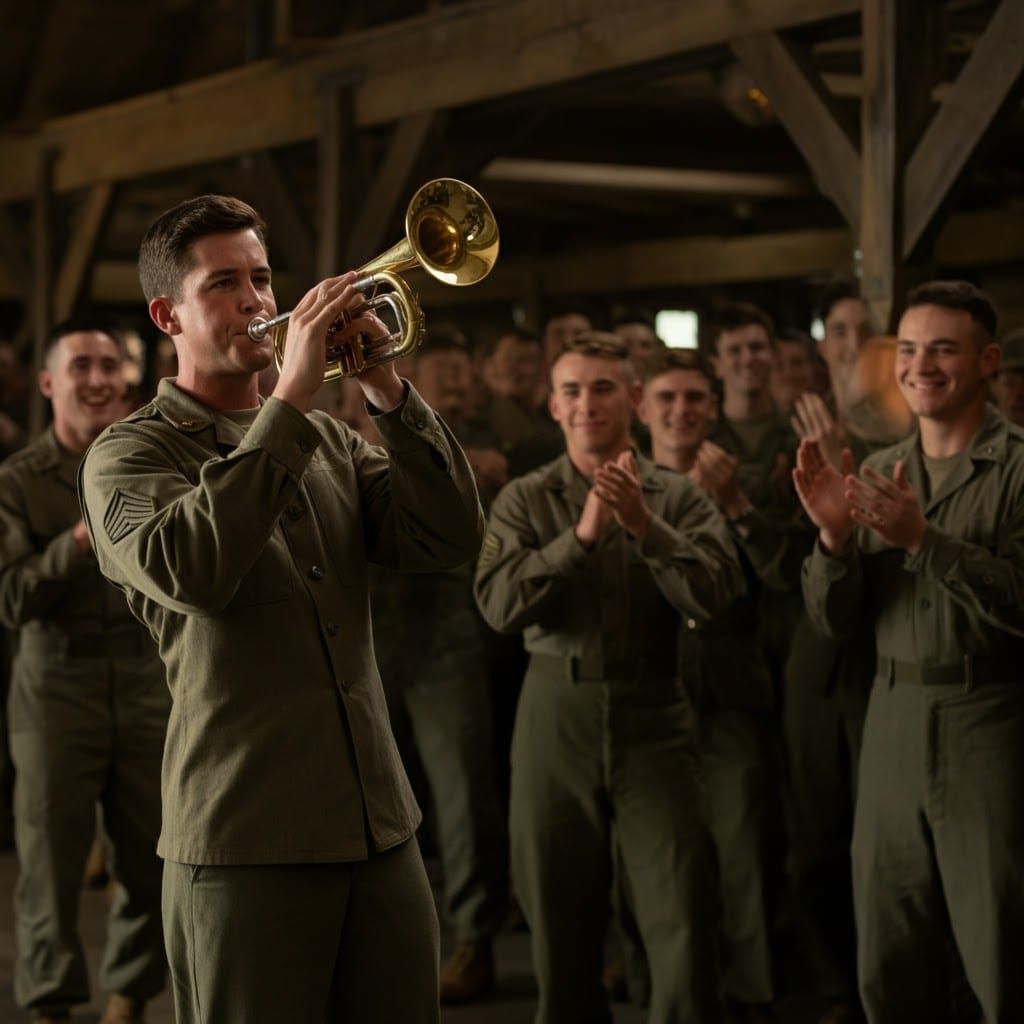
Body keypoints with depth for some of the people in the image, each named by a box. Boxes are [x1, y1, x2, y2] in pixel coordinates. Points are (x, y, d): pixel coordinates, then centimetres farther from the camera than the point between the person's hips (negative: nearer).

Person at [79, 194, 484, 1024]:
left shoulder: (330, 441, 15)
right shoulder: (130, 452, -1)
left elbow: (451, 539, 1)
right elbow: (186, 569, -23)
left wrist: (388, 390, -10)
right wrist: (290, 402, -21)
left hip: (382, 830, 5)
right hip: (247, 844, -5)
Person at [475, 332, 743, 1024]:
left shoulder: (678, 497, 4)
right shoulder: (525, 500, 5)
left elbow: (715, 595, -10)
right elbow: (500, 605, -9)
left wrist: (644, 525, -21)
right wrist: (581, 534, -18)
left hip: (653, 716, -1)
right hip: (558, 714, 1)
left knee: (684, 927, -5)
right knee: (562, 932, 9)